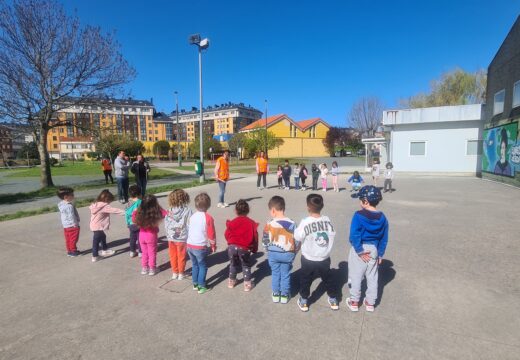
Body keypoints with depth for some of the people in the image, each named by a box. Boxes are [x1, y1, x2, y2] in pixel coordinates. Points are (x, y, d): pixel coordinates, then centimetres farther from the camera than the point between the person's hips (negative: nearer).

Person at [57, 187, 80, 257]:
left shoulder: (61, 205, 6)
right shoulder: (69, 206, -24)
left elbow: (61, 215, 15)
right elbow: (72, 216, -23)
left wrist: (63, 223, 22)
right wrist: (75, 224, -15)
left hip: (65, 226, 9)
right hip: (72, 226, -9)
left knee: (68, 240, 16)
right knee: (73, 239, 3)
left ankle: (69, 251, 25)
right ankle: (73, 251, 11)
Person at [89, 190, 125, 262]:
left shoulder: (95, 204, 3)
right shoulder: (104, 206, -22)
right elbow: (114, 210, -23)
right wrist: (124, 212, -20)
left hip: (94, 226, 9)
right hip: (98, 227, -9)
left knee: (103, 237, 26)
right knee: (96, 241, 3)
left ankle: (105, 250, 43)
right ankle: (95, 256, 14)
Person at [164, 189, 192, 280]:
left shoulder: (169, 211, -7)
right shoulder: (187, 211, -17)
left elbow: (166, 224, -1)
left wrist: (168, 235, 10)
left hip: (171, 238, 3)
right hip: (182, 238, -2)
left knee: (173, 256, 17)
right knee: (181, 256, 13)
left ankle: (174, 272, 29)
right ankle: (181, 273, 25)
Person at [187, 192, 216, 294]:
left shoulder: (192, 216, 5)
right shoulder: (208, 217, -13)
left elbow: (189, 230, 13)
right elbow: (211, 234, -10)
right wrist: (213, 245, 4)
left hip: (189, 245, 6)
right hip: (200, 247, -6)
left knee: (194, 265, 21)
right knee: (202, 266, 10)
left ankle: (195, 284, 30)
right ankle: (201, 286, 13)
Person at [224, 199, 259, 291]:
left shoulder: (232, 222, 5)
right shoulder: (251, 223, 1)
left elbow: (227, 235, 10)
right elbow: (255, 237, 3)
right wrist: (254, 248, 14)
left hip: (232, 246, 2)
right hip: (244, 248, -2)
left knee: (233, 264, 23)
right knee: (246, 265, 16)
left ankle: (231, 281, 34)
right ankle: (247, 284, 18)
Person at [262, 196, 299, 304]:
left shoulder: (269, 224, -15)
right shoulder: (291, 223, -13)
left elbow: (265, 240, -6)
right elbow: (297, 240, -6)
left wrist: (268, 249, 13)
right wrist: (294, 251, 11)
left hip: (273, 253, 0)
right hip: (287, 253, 0)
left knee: (275, 273, 17)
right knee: (285, 274, 15)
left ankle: (276, 294, 28)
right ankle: (284, 295, 25)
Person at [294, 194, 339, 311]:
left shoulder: (305, 222, -23)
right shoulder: (327, 220, -13)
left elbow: (297, 237, -15)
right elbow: (332, 235, -3)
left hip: (309, 259, -3)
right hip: (325, 258, 3)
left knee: (305, 280, 18)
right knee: (328, 279, 23)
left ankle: (304, 302, 31)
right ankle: (333, 300, 39)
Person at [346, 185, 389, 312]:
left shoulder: (358, 215, -19)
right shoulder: (382, 218, -3)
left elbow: (354, 236, -23)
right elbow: (384, 239, 3)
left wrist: (360, 251, -14)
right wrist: (380, 254, 11)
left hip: (359, 249, -4)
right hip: (374, 250, 4)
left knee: (356, 277, 11)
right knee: (372, 277, 18)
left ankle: (354, 302, 25)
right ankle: (370, 303, 30)